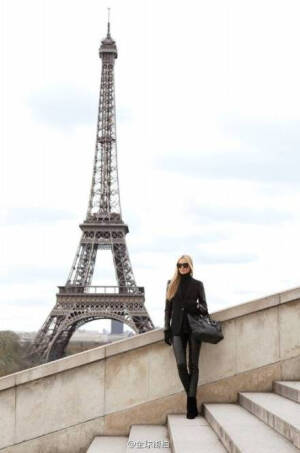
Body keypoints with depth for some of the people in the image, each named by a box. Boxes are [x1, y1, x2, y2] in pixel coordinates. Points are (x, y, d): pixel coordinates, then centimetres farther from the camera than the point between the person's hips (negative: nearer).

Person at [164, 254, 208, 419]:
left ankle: (191, 403, -2)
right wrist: (167, 328, 4)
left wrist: (199, 307, -17)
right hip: (177, 329, 1)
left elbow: (204, 305, 8)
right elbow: (168, 308, 12)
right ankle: (192, 399, 4)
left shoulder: (197, 284, 7)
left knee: (193, 365, -3)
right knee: (181, 364, -12)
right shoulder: (171, 284, 11)